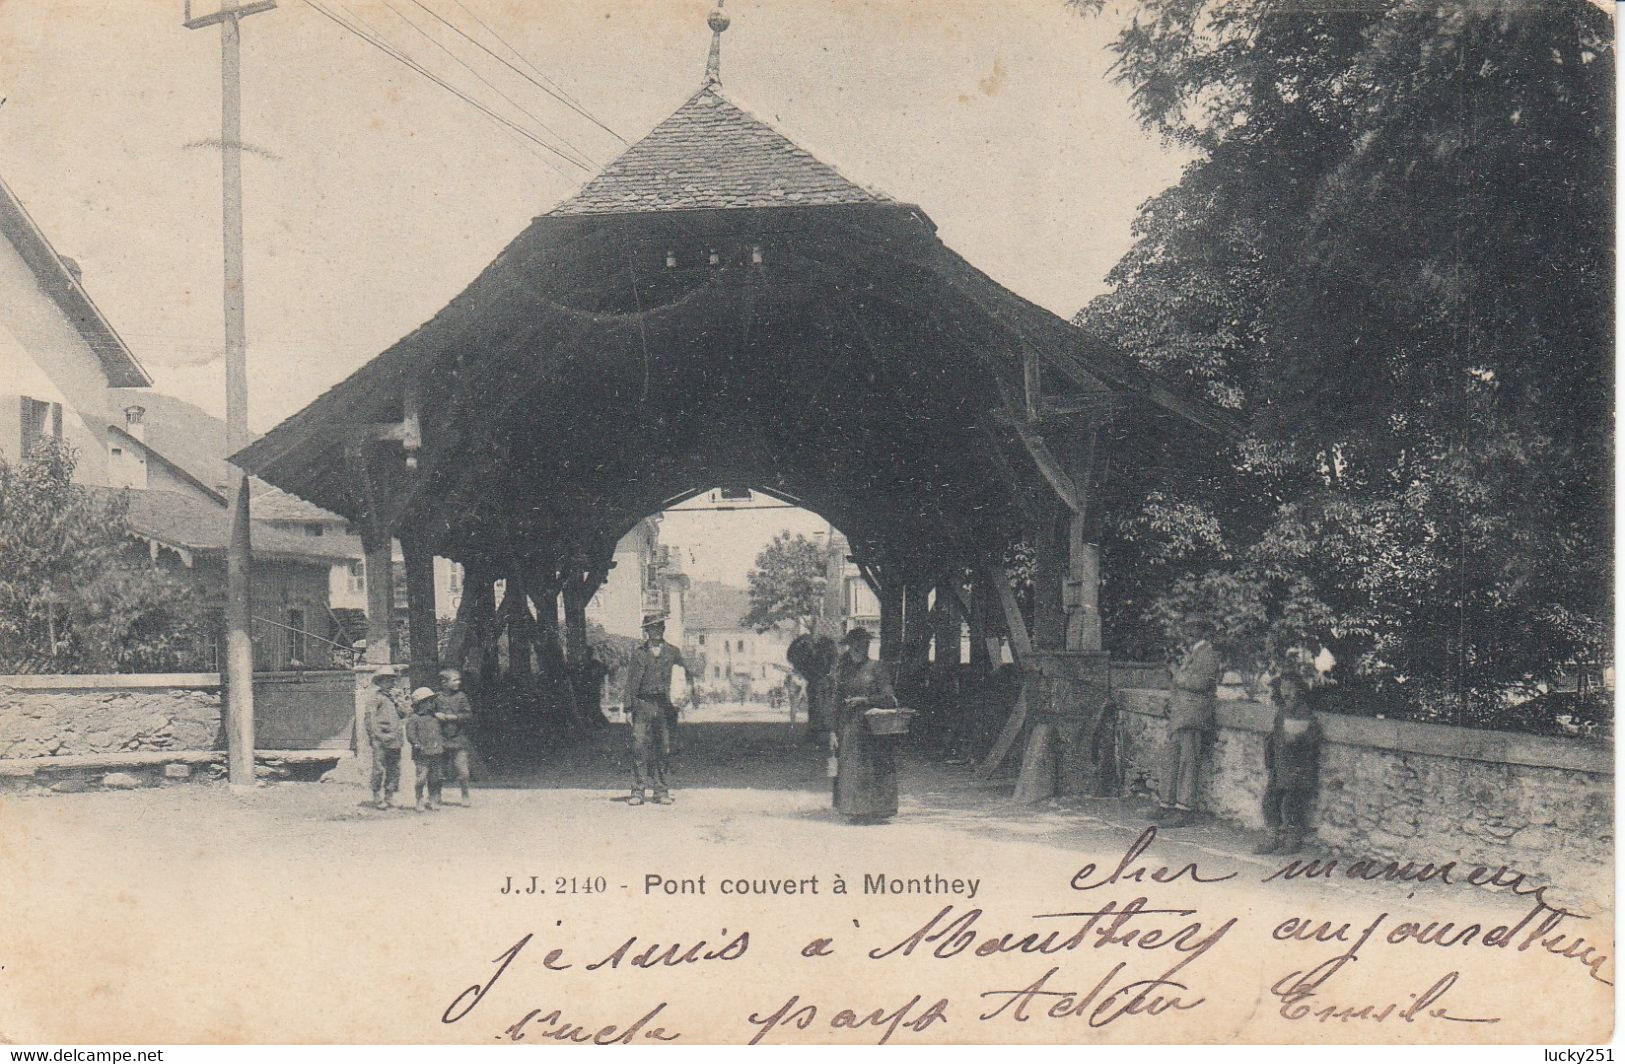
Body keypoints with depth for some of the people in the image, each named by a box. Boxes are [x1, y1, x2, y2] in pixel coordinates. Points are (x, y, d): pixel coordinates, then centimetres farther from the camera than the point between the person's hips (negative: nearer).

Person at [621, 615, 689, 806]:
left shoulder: (673, 653, 12)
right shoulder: (638, 654, 9)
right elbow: (631, 682, 8)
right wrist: (629, 707, 0)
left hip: (666, 706, 1)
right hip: (643, 704, -1)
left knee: (663, 749, 2)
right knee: (639, 747, -9)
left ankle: (661, 792, 9)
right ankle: (638, 791, -8)